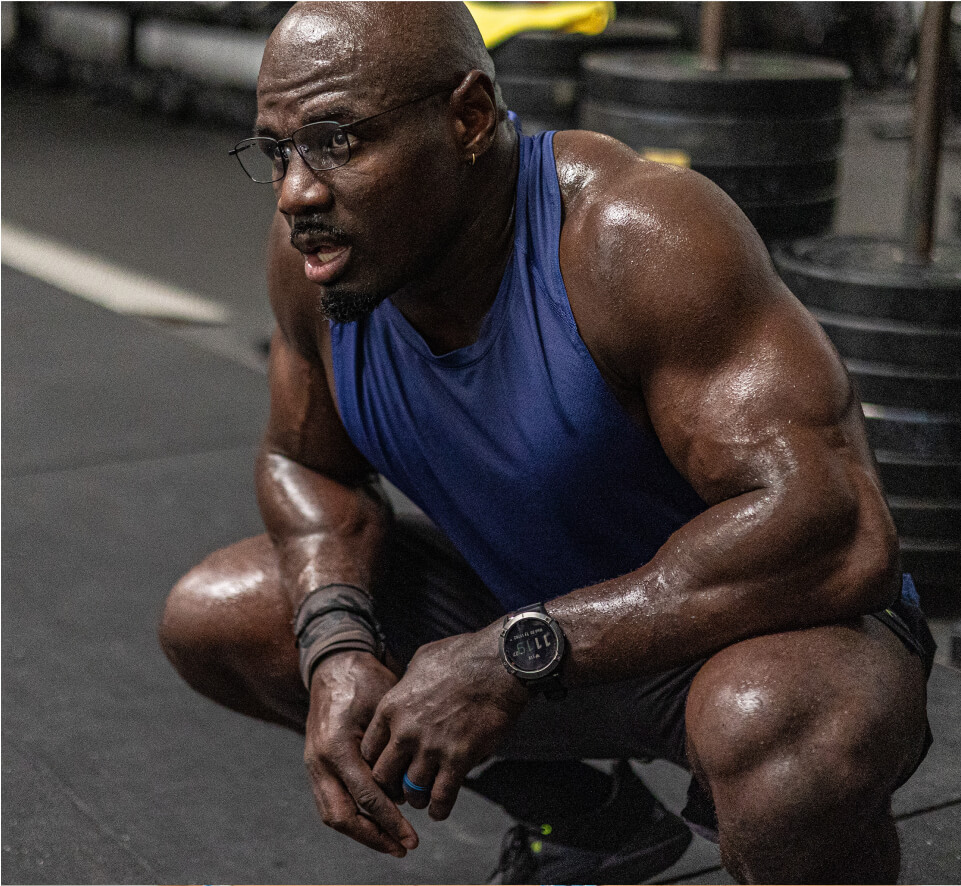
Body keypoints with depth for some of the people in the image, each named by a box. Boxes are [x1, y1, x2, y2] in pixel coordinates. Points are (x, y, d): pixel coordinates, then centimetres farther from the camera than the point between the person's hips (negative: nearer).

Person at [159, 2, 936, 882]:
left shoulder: (635, 238, -31)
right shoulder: (315, 250, -13)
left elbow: (839, 533, -37)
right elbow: (306, 463, 4)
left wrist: (515, 658, -35)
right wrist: (337, 649, -17)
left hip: (766, 618, -6)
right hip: (529, 626, 7)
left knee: (780, 728, -41)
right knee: (209, 621, 4)